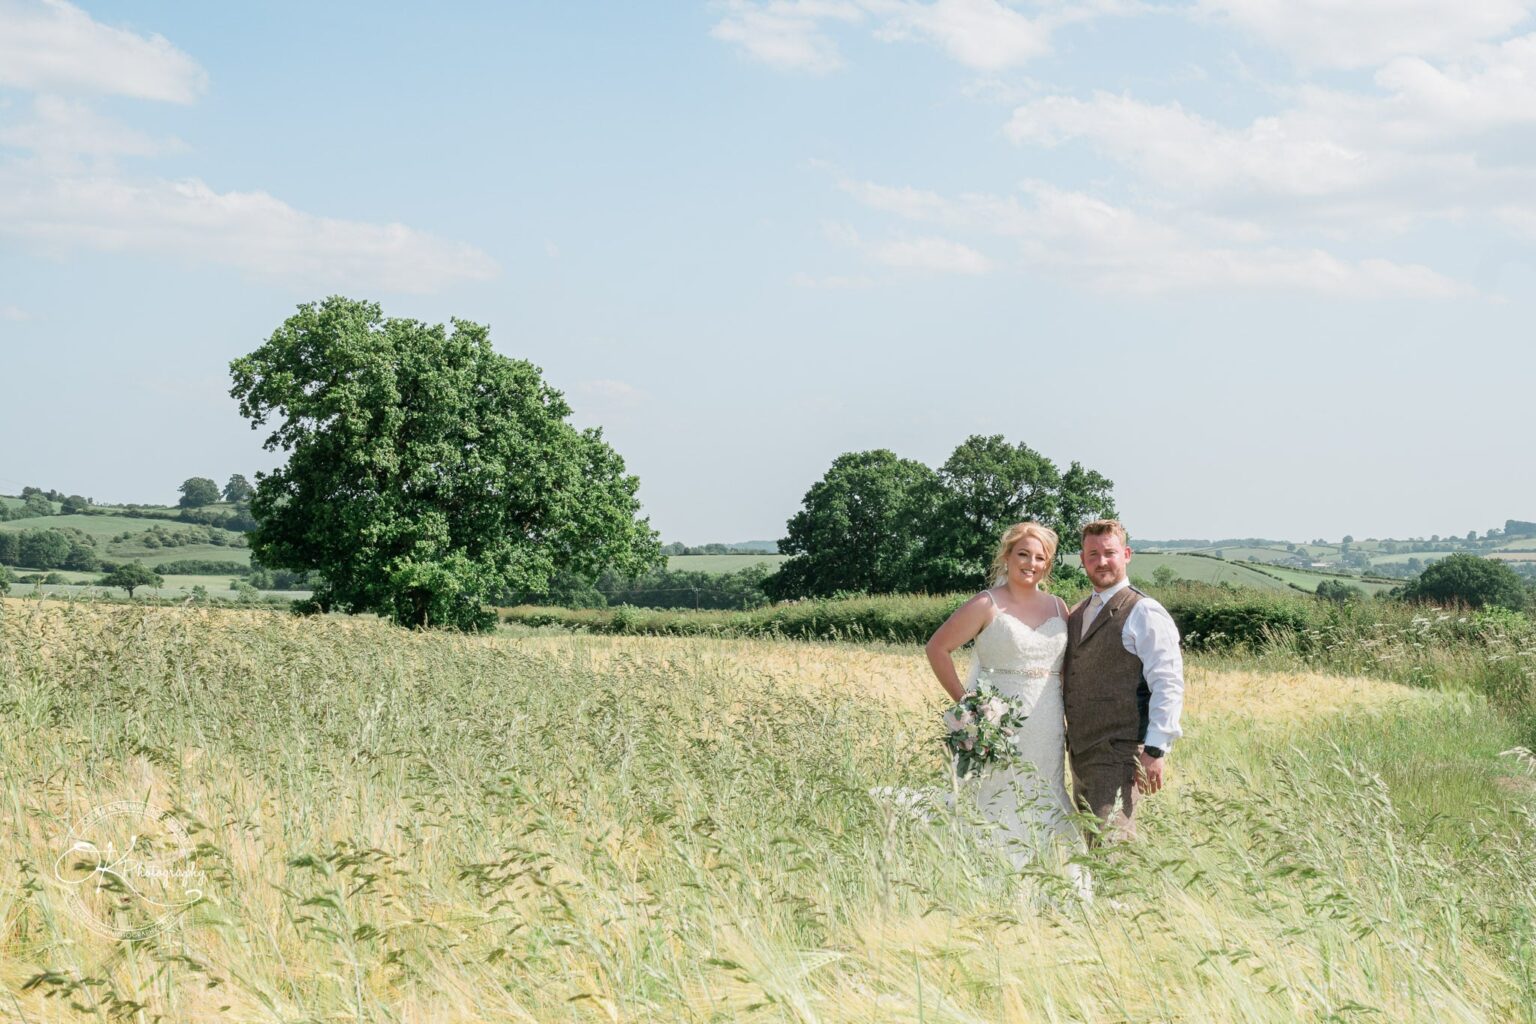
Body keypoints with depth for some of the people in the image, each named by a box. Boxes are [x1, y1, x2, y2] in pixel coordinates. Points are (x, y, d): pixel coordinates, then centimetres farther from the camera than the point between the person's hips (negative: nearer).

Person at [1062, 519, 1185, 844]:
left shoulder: (1144, 613, -8)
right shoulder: (1077, 614, 17)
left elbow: (1168, 685, -15)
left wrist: (1156, 750, -20)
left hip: (1120, 755, -8)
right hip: (1080, 752, 8)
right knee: (1089, 841, 12)